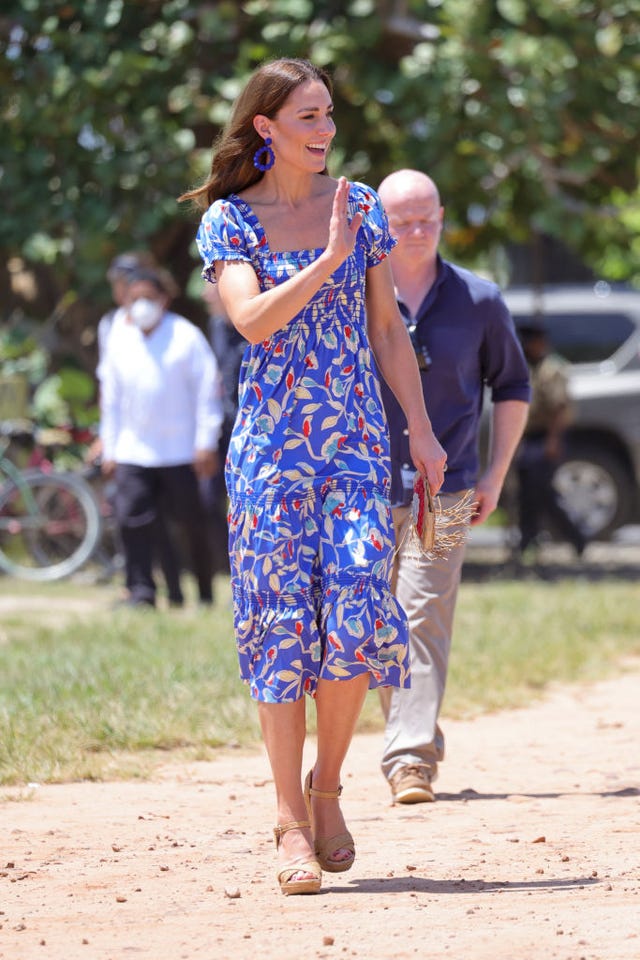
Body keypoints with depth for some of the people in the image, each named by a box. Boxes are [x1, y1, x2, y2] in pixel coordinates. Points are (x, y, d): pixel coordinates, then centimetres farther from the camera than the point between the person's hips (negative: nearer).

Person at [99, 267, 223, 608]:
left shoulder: (185, 336, -2)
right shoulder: (120, 340, 10)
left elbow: (207, 391, -2)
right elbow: (111, 398, 17)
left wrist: (206, 442, -7)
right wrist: (109, 449, 13)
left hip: (181, 452, -3)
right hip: (133, 452, 3)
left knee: (192, 523, 3)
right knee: (132, 521, -9)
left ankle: (206, 593, 16)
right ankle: (141, 592, -6)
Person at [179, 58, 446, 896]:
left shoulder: (359, 206, 8)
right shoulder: (228, 219, 0)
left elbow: (388, 329, 12)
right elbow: (253, 320, -15)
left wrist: (423, 430, 8)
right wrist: (328, 260, -21)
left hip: (356, 442, 2)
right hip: (271, 444, -2)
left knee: (356, 616, -10)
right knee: (283, 620, -4)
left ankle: (326, 786, 11)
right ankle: (292, 820, 2)